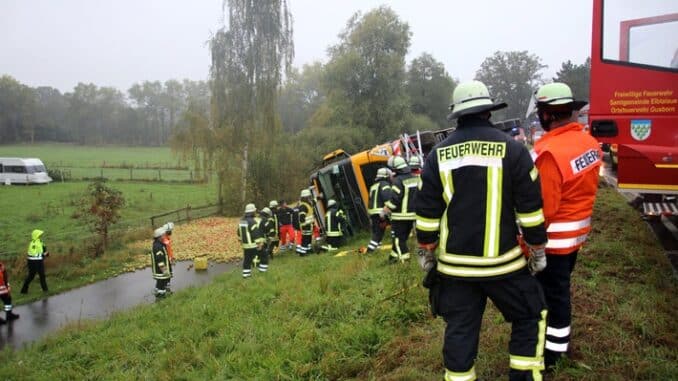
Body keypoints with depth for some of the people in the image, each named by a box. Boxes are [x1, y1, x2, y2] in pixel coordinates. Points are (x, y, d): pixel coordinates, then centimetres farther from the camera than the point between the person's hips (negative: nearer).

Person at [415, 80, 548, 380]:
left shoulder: (438, 155, 0)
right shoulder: (511, 149, -8)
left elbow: (426, 212, 3)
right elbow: (530, 208, -5)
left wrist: (426, 252, 14)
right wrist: (537, 250, 7)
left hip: (454, 265, 3)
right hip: (502, 262, -2)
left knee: (459, 329, 13)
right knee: (529, 317, 19)